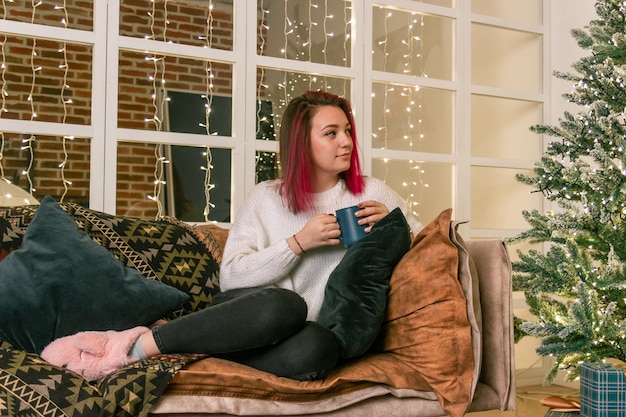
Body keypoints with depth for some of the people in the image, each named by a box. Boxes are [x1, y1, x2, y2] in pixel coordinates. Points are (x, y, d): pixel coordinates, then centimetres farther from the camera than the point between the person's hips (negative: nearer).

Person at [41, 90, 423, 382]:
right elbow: (231, 277, -4)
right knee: (283, 305, -39)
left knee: (318, 348, -38)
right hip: (249, 313, -1)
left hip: (302, 333, 1)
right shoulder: (267, 197, 4)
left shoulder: (372, 193, 7)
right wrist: (298, 243, -15)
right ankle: (135, 343, -27)